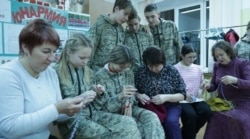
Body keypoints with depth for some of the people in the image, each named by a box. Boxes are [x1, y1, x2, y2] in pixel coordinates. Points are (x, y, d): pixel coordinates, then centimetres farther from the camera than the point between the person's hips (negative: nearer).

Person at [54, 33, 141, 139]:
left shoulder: (88, 72, 10)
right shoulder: (56, 73, -9)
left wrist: (98, 93, -2)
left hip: (91, 113, 6)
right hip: (70, 119, -6)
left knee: (129, 124, -11)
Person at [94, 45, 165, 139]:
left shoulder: (129, 73, 2)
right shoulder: (100, 76, -14)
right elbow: (102, 107, -15)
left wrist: (128, 104, -13)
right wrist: (120, 96, -33)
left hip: (127, 110, 5)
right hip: (110, 114, -5)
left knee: (151, 117, -21)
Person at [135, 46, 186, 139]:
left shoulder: (172, 71, -3)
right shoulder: (141, 72, -1)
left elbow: (182, 95, -2)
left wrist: (167, 97, -21)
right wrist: (139, 96, -17)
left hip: (170, 106, 0)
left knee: (171, 121, -31)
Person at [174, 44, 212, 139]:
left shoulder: (197, 68, 15)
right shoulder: (175, 68, -4)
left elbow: (202, 84, 22)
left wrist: (200, 91, 1)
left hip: (197, 99, 6)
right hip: (182, 100, -5)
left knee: (207, 112, -22)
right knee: (190, 115, -32)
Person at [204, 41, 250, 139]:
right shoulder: (216, 65, 7)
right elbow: (214, 85, 11)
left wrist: (235, 80, -35)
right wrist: (208, 86, -12)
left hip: (242, 103, -3)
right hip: (223, 102, 3)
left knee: (239, 120, -28)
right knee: (215, 117, -24)